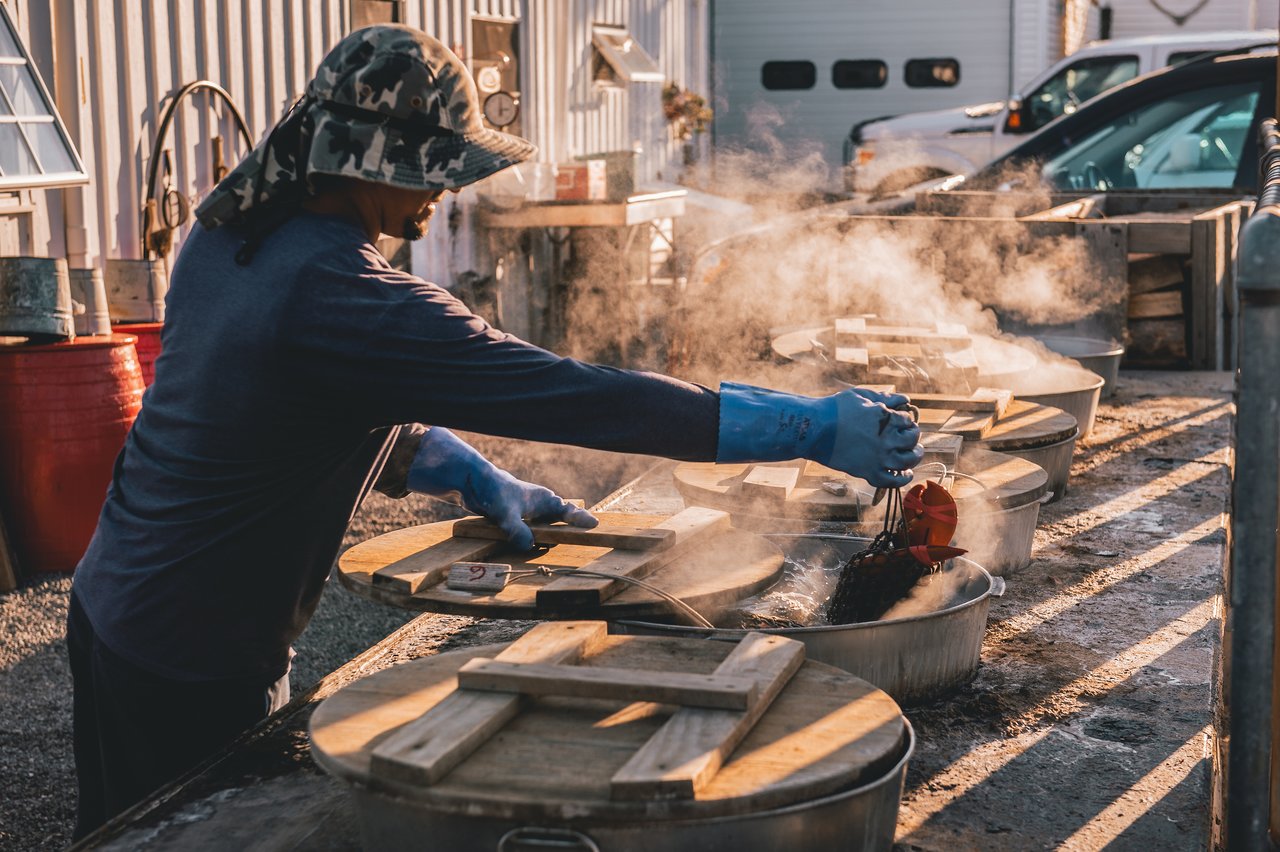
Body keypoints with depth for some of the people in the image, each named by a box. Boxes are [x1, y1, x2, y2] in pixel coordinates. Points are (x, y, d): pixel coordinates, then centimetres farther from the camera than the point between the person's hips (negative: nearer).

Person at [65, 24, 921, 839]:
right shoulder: (336, 295, -28)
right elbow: (576, 395, -30)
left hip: (110, 604, 9)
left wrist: (473, 475, 2)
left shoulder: (228, 237, 0)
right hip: (192, 668, -9)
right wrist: (816, 426, -25)